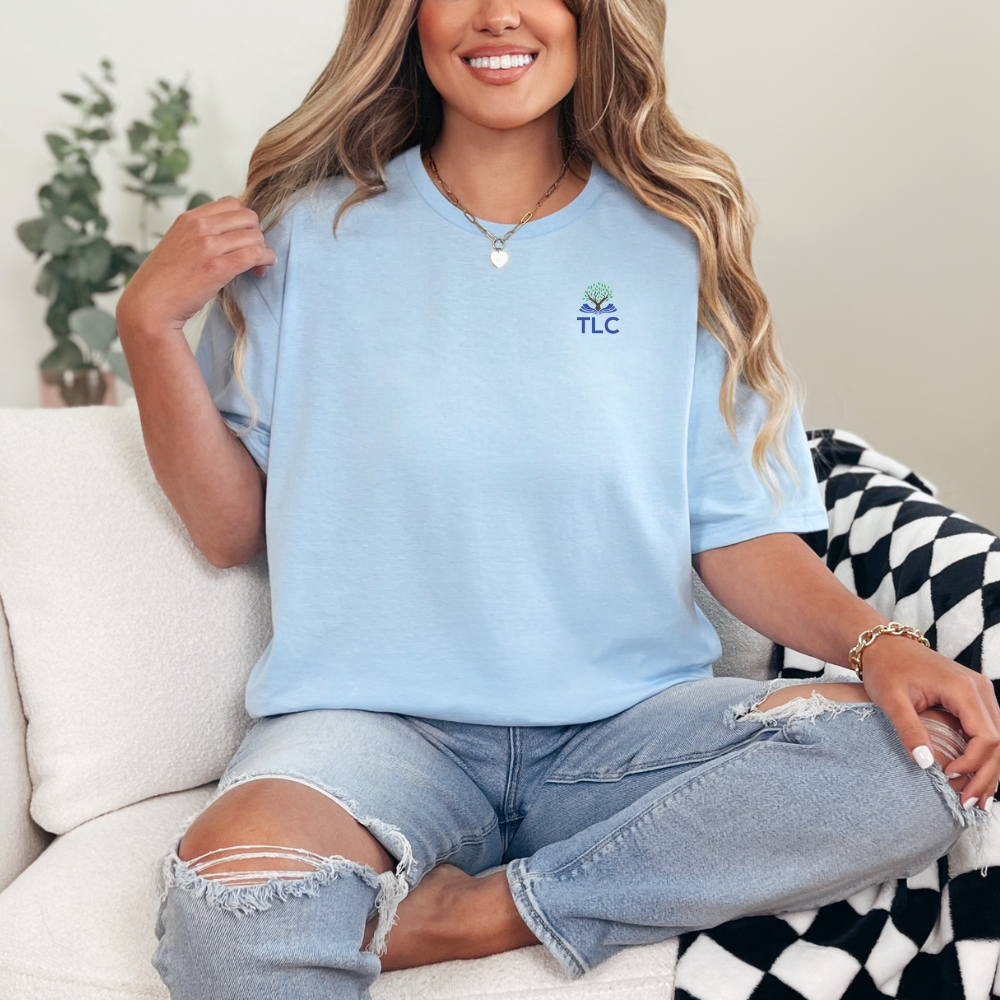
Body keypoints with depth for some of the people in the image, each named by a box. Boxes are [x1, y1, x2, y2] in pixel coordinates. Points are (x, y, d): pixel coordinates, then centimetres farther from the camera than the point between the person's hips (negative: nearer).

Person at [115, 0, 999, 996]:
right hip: (375, 720, -2)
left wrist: (879, 643, -14)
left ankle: (482, 912, -14)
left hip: (628, 725, 3)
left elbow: (740, 531, 3)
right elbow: (231, 528, 5)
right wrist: (148, 324, -6)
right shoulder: (314, 234, 4)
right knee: (231, 906, -34)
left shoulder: (676, 245, 6)